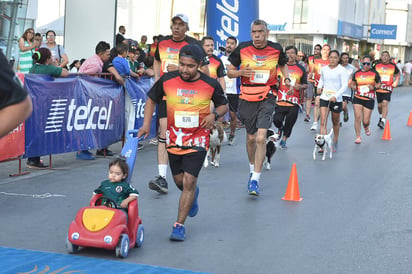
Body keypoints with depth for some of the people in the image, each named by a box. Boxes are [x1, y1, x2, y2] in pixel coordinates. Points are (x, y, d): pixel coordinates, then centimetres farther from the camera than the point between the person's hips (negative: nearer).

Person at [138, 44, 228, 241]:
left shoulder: (210, 84, -10)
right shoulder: (167, 80, -7)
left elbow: (223, 105, 5)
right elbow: (151, 99, 8)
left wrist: (214, 115, -17)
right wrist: (146, 124, -3)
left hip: (197, 140, -3)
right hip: (174, 138, 3)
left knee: (189, 181, -11)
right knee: (179, 181, 14)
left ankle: (179, 225, -1)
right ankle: (193, 195, 50)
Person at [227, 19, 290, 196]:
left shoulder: (276, 49, 0)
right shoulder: (242, 49, -3)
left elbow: (283, 65, 20)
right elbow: (230, 71, 4)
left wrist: (286, 78, 1)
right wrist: (241, 72, -17)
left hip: (267, 98, -1)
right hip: (247, 98, 1)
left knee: (261, 138, -14)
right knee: (251, 137, 13)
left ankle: (255, 179, -10)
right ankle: (252, 169, 39)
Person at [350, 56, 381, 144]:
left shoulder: (374, 73, 0)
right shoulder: (357, 73, 5)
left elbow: (379, 84, 9)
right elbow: (352, 83, 16)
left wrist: (374, 87, -11)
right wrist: (354, 87, -8)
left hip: (369, 99, -1)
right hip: (357, 98, 1)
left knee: (366, 121, 0)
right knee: (358, 117, -10)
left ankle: (366, 127, 39)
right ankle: (358, 137, 4)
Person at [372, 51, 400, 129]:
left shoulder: (392, 66, 1)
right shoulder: (377, 65, 0)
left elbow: (398, 73, 17)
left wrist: (396, 82, 3)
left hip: (388, 88, -2)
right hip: (378, 88, 2)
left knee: (385, 103, -17)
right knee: (380, 105, 11)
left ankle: (383, 121, -17)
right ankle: (381, 117, 39)